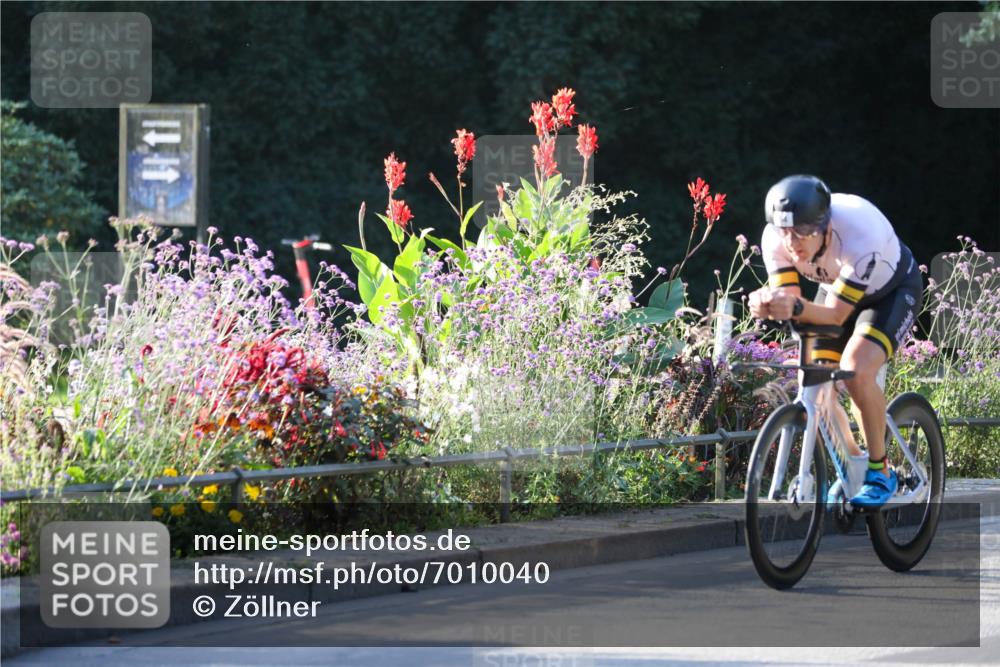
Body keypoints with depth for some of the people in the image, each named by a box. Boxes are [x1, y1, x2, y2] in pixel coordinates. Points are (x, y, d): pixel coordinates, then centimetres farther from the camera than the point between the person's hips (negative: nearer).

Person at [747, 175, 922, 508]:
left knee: (856, 371, -28)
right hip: (836, 288, 5)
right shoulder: (776, 239, -27)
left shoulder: (859, 236, -41)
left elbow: (836, 314, -36)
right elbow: (786, 299, -25)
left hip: (892, 291, -5)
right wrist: (766, 305, -49)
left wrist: (797, 307, -56)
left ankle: (880, 471, -10)